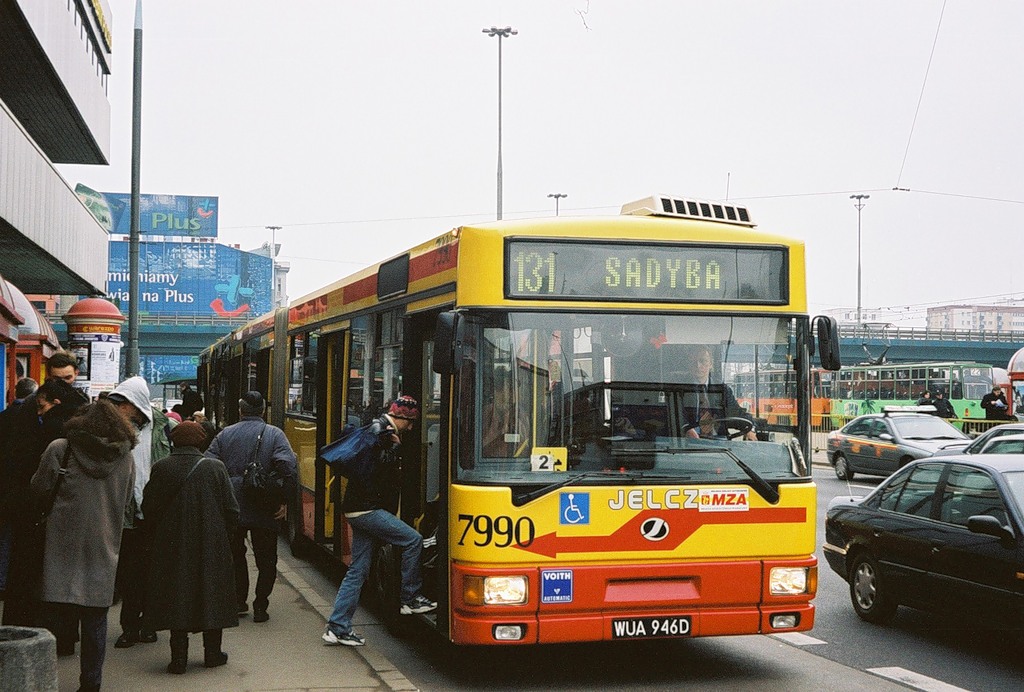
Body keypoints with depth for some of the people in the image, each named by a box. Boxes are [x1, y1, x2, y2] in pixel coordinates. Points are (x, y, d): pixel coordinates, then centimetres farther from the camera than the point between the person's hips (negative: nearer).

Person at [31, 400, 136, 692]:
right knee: (95, 619, 7)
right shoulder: (125, 457, 4)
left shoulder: (60, 449, -5)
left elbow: (40, 489, 2)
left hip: (64, 540, -2)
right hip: (104, 545, 3)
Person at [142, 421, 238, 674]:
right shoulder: (215, 468, -6)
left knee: (176, 598, 6)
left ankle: (179, 657, 6)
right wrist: (224, 537, 11)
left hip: (171, 547, 0)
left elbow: (149, 509, -2)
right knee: (211, 595, 12)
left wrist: (158, 536, 13)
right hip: (212, 547, 0)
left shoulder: (161, 469, -7)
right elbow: (231, 510, -4)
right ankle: (212, 653, 18)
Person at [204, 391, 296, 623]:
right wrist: (285, 499, -12)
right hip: (264, 510, -2)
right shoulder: (274, 434, -5)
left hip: (231, 508, 2)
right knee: (266, 559, 10)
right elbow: (287, 466, -19)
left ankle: (238, 602, 20)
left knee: (235, 555, 19)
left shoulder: (225, 434, 3)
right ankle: (260, 607, 8)